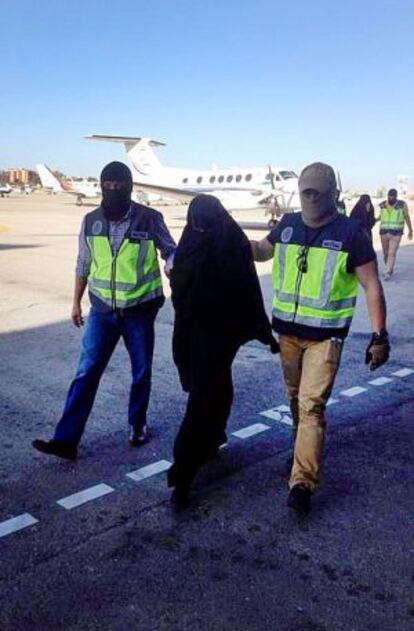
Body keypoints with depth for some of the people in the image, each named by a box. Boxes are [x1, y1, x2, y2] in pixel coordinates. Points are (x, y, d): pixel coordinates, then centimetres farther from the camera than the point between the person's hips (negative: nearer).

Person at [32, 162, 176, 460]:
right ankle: (66, 439, 0)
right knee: (87, 372, -3)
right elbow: (83, 264, 10)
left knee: (141, 372, 12)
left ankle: (138, 424, 33)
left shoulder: (150, 219, -9)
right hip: (103, 310, 2)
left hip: (139, 310, -1)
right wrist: (76, 302, 13)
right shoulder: (91, 221, 0)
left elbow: (171, 252, 1)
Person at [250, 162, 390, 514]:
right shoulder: (288, 225, 3)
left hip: (325, 336, -5)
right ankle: (304, 446, 41)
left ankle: (303, 483, -7)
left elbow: (372, 285, -9)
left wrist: (380, 335, -13)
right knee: (296, 398, 18)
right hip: (287, 330, 5)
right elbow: (262, 250, 22)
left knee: (312, 405, -10)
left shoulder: (351, 232, -11)